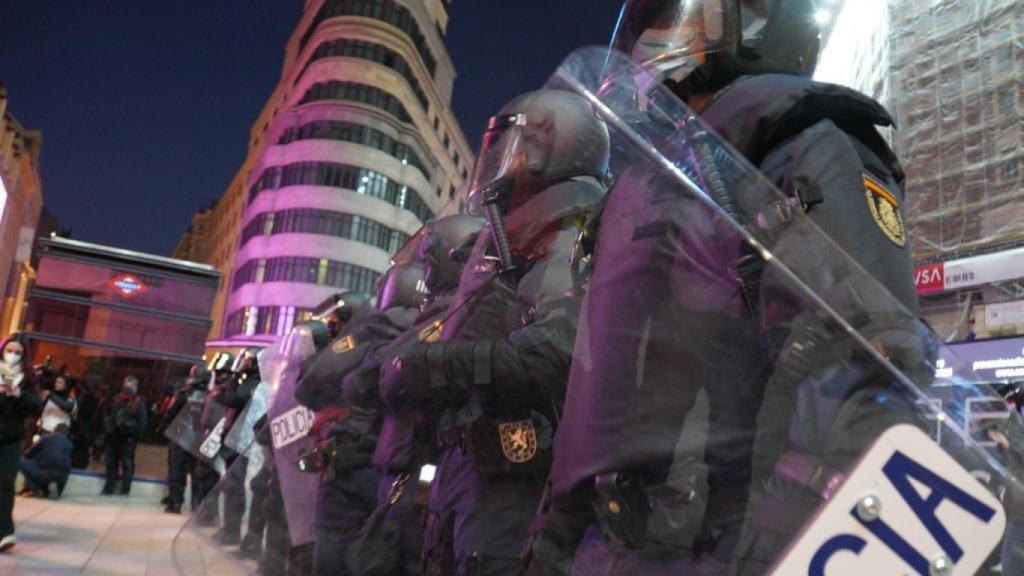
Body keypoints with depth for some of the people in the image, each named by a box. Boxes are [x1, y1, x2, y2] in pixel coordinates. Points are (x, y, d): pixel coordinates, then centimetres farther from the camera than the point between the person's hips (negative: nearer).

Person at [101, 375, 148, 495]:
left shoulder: (138, 403, -4)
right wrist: (107, 425, 5)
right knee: (111, 462, 12)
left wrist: (135, 435, -19)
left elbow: (142, 422, -9)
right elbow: (106, 413, 21)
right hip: (113, 436, 5)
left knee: (127, 463, -2)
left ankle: (125, 490, 3)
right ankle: (109, 488, 21)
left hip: (128, 438, -5)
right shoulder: (115, 400, 11)